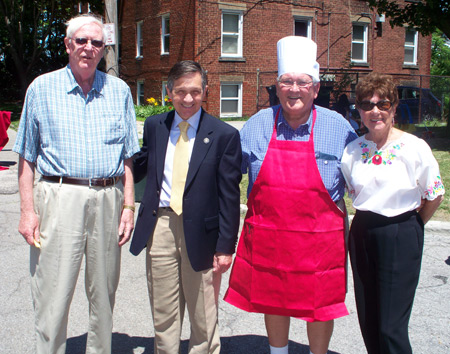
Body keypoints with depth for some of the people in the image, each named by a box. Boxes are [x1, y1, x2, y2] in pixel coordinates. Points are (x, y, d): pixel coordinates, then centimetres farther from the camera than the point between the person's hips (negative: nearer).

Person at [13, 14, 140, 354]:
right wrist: (28, 209, -4)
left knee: (104, 295, 11)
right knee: (52, 297, -2)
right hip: (59, 198, -2)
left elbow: (127, 156, 12)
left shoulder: (119, 90, 10)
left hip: (108, 199, 2)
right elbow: (27, 157, 5)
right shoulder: (42, 88, 5)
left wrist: (128, 205, 3)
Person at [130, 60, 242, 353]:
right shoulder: (154, 126, 6)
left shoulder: (224, 135, -6)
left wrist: (225, 247, -9)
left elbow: (230, 196, -7)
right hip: (160, 227, 3)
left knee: (204, 319, 12)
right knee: (163, 317, 15)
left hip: (200, 233, -3)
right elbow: (140, 167, 19)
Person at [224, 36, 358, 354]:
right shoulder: (258, 125, 0)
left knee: (320, 306, 9)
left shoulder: (338, 127, -3)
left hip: (320, 238, -1)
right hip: (267, 237, 2)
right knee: (273, 302, 15)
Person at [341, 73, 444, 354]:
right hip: (362, 234, 5)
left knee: (391, 328, -3)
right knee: (368, 322, 13)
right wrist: (369, 219, 10)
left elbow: (435, 195, -1)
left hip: (401, 237, -4)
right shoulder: (352, 151, 0)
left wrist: (412, 224, 9)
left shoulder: (415, 148, -11)